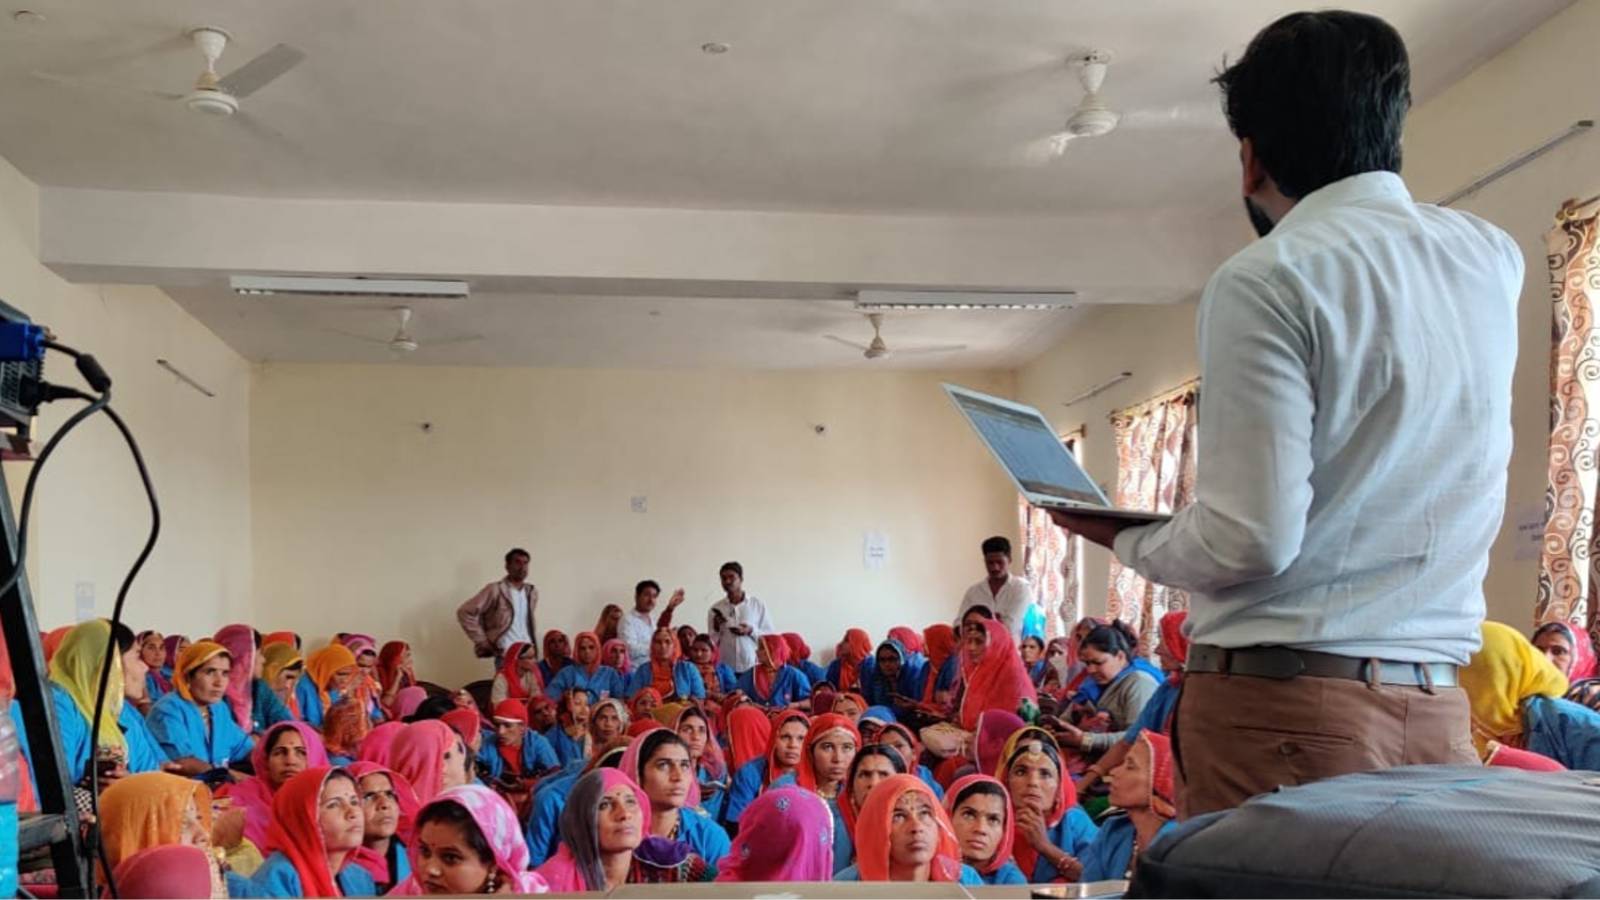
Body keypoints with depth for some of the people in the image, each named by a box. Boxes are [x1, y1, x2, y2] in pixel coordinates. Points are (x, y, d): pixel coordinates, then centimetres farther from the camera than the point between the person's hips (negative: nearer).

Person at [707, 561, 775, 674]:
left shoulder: (758, 605, 4)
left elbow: (771, 636, 4)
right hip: (725, 668, 1)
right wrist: (716, 629, -7)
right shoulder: (715, 609, 8)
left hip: (752, 667, -1)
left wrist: (751, 631, -11)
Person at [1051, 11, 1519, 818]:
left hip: (1285, 700, -6)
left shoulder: (1268, 280, -12)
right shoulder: (1492, 259, 7)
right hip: (1436, 704, 7)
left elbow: (1252, 539, -17)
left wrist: (1126, 540, 2)